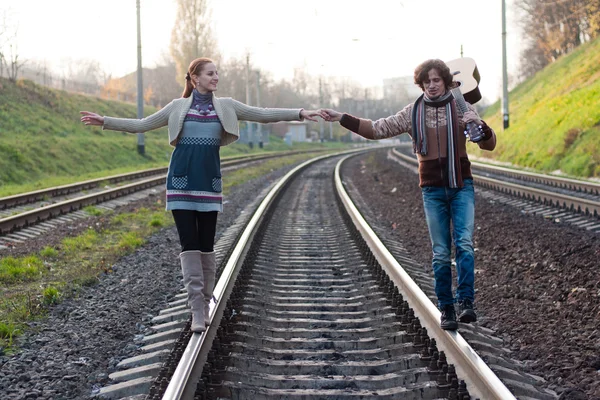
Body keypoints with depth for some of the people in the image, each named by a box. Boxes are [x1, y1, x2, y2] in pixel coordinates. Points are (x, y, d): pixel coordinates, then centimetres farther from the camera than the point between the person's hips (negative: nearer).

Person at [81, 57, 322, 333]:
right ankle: (197, 309, -6)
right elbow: (141, 125, 8)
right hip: (182, 179, -1)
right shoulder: (178, 107, 6)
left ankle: (204, 305, 18)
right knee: (189, 243, -6)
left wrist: (299, 113, -4)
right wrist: (104, 121, 1)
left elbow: (263, 114, 5)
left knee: (206, 244, 4)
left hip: (209, 180, 1)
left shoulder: (226, 106, 9)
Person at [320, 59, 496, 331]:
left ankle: (467, 303, -18)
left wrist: (479, 124, -20)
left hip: (462, 187, -1)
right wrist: (341, 118, -5)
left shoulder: (462, 108, 2)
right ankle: (446, 310, 9)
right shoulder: (412, 113, 4)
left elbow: (489, 145, 1)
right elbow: (376, 129, 4)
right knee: (441, 253, 2)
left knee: (464, 243, -16)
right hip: (433, 190, 1)